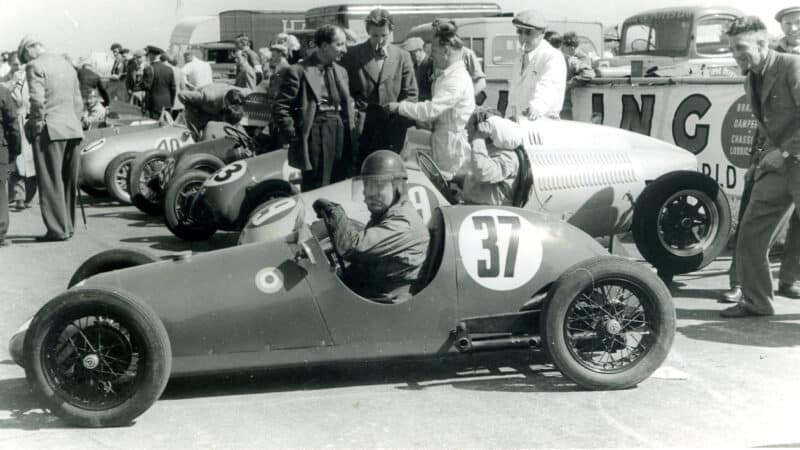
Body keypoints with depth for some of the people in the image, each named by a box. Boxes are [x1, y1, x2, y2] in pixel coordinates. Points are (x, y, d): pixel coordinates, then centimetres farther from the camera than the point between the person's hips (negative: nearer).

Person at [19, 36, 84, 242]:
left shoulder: (35, 66, -5)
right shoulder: (67, 64, 19)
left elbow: (37, 100, -17)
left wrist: (34, 124, -5)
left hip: (50, 131, -7)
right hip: (72, 130, 7)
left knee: (51, 183, -3)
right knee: (68, 183, 13)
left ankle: (57, 229, -3)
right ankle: (68, 226, 19)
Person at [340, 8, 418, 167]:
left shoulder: (402, 57, 6)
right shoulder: (352, 55, 3)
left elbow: (410, 94, 7)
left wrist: (399, 122, -5)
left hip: (392, 134, 1)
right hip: (361, 133, -1)